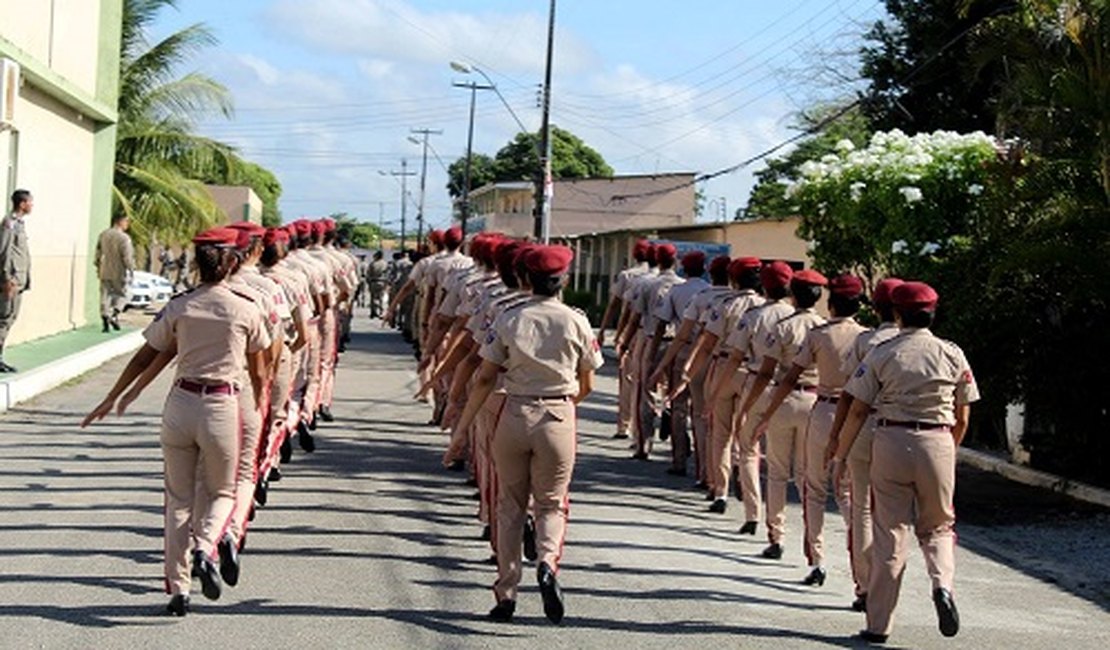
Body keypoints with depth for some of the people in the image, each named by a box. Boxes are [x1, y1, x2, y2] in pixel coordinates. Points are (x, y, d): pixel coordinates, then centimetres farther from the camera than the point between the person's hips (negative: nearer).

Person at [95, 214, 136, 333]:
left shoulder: (103, 235, 4)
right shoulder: (124, 238, -16)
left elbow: (98, 253, 11)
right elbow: (127, 257, -17)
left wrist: (98, 267, 20)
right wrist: (131, 269, -5)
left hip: (105, 272, 5)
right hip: (119, 272, -5)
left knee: (105, 296, 9)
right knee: (121, 294, 10)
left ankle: (105, 317, 3)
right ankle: (114, 315, -7)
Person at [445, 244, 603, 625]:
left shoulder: (509, 321, -3)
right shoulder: (576, 323, -2)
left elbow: (484, 379, -3)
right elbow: (586, 387, 5)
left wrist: (461, 429, 1)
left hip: (515, 416, 1)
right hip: (559, 421, -1)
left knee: (510, 505, 14)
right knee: (551, 503, 14)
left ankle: (506, 594, 13)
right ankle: (547, 562, -16)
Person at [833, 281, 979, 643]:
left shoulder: (882, 354, -2)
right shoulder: (952, 354, 4)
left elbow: (857, 411, -3)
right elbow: (962, 418, 8)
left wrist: (840, 456, 5)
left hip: (891, 441, -1)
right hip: (938, 443, 1)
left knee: (889, 533, 6)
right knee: (937, 527, 19)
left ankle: (879, 625, 7)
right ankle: (943, 584, -10)